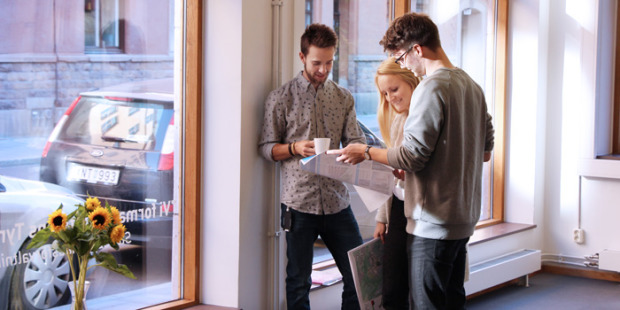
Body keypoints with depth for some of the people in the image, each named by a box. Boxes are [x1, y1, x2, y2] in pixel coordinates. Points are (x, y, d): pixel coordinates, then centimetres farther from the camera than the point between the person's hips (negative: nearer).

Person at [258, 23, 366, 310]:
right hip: (299, 202, -3)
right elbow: (266, 147, 4)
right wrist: (295, 148, -15)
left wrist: (356, 149, -18)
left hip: (337, 200, 3)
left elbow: (355, 140, 6)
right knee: (298, 281, 4)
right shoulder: (280, 98, 2)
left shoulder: (344, 98, 11)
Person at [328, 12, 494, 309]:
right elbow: (485, 151, 18)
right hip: (464, 217, 9)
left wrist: (365, 152, -6)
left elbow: (412, 156, -18)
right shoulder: (472, 86, 11)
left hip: (433, 221, -9)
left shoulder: (431, 88, -17)